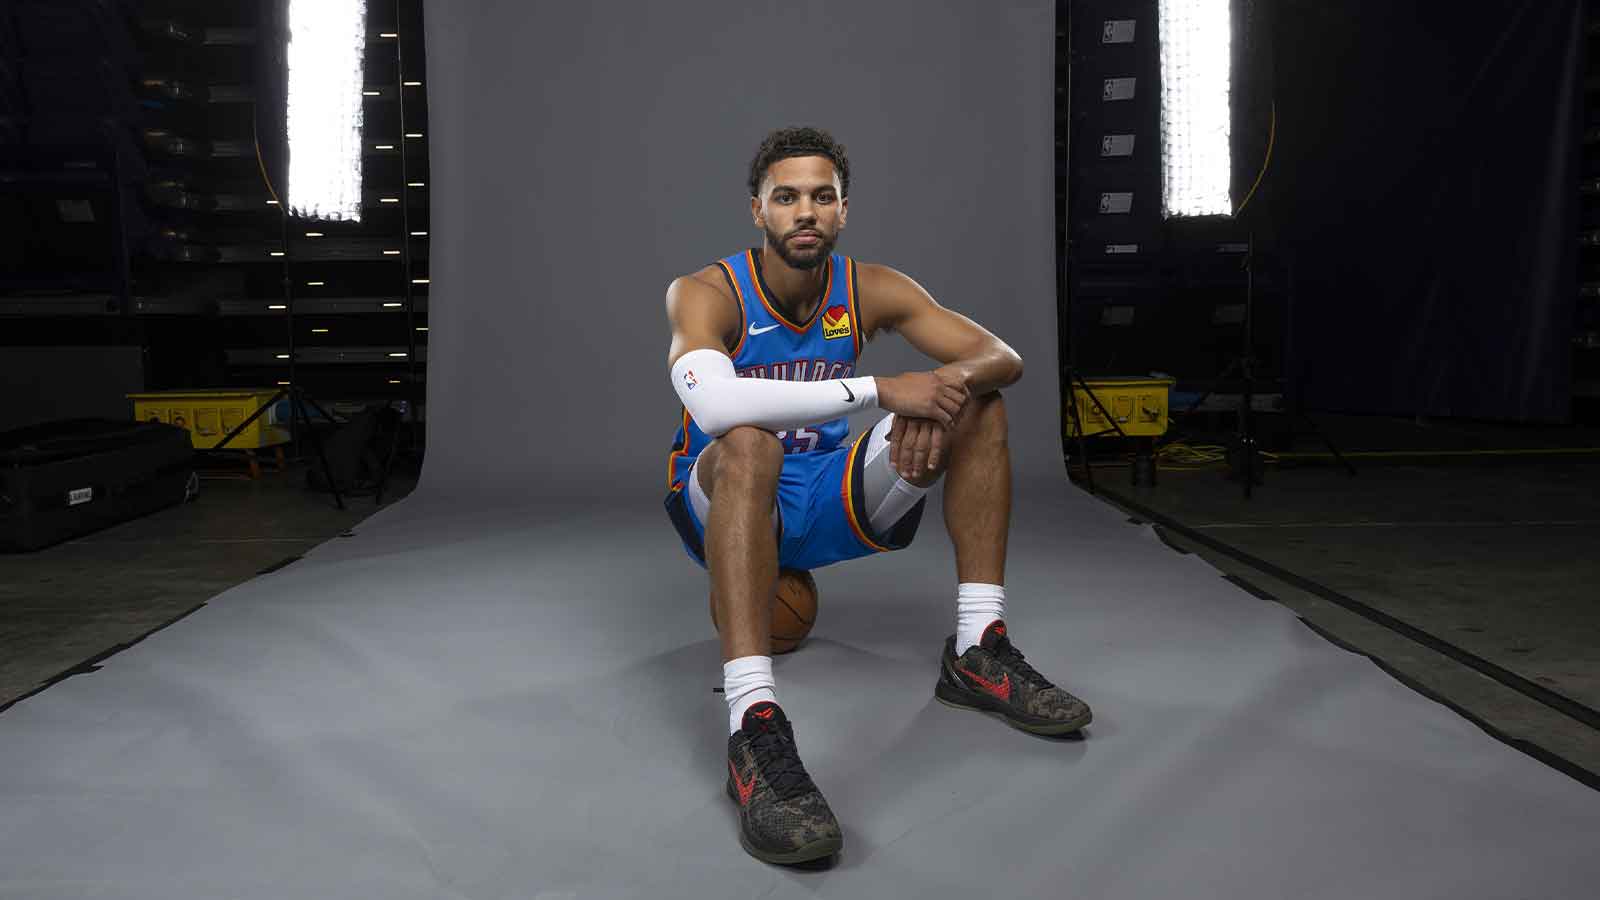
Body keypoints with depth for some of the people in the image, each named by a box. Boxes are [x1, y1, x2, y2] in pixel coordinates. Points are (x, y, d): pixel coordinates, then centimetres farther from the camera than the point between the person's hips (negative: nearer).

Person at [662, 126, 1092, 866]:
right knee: (749, 443, -40)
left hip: (825, 500, 5)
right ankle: (754, 734, -46)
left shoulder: (871, 290, -5)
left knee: (978, 404, -8)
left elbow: (1003, 356, -8)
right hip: (724, 502, -4)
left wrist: (954, 379, -33)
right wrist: (880, 391, -41)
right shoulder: (706, 294, -18)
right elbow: (714, 402, -40)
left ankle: (978, 653, -10)